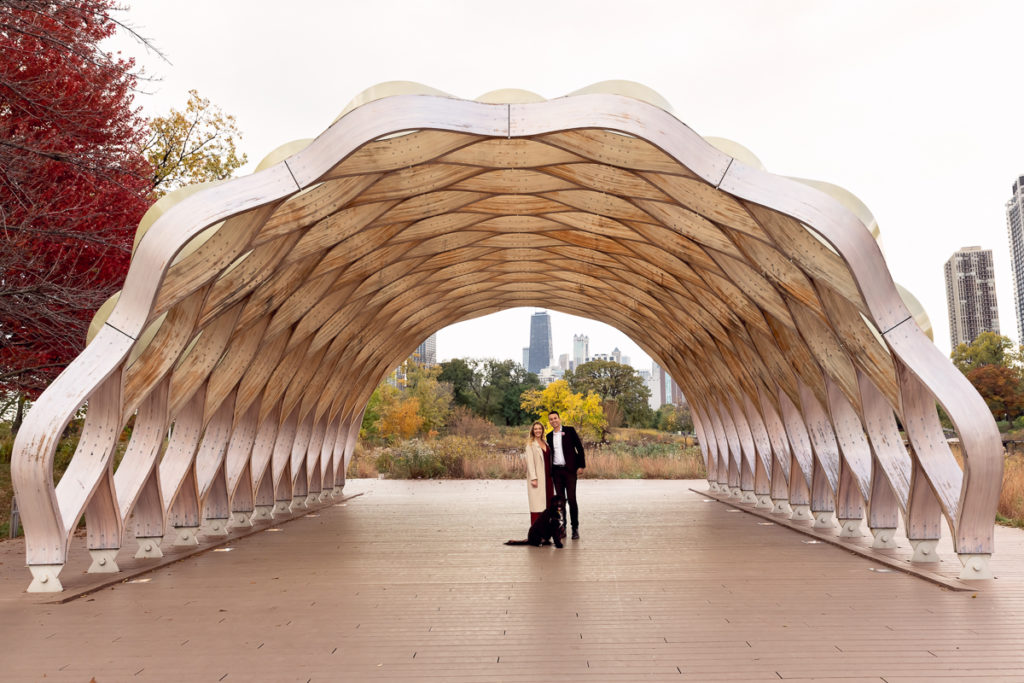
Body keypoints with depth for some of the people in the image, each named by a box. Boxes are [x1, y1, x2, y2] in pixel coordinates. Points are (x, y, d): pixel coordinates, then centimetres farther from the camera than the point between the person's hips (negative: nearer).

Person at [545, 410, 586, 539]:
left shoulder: (570, 431, 0)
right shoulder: (549, 436, 12)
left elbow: (580, 448, -1)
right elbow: (551, 453, 15)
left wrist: (581, 465, -7)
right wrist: (550, 473, 10)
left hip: (569, 470, -4)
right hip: (556, 471, 4)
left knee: (571, 499, -6)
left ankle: (575, 529, 2)